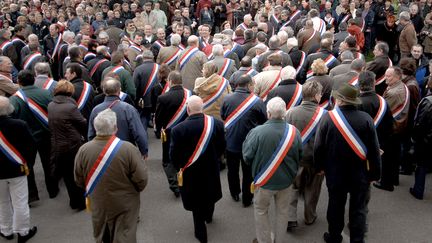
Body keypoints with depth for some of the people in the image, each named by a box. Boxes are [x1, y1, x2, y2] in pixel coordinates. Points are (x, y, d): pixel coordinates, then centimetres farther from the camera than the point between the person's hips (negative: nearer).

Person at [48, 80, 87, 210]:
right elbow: (83, 124, -11)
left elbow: (50, 124, 6)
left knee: (67, 175, 17)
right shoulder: (71, 107, -20)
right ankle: (81, 202, 22)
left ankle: (74, 201, 28)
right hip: (73, 146, -5)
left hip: (57, 146, 5)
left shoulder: (50, 106, -3)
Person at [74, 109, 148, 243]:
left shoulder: (83, 150, -18)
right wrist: (134, 190, 2)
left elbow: (79, 180, -4)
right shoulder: (129, 149, -27)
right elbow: (142, 180, -20)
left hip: (98, 204, 3)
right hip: (124, 206, -3)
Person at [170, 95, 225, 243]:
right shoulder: (216, 124, -17)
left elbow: (173, 154, -15)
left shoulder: (178, 129, -25)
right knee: (209, 194, 30)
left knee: (197, 203, 15)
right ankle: (208, 216, 56)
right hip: (211, 169, 3)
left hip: (190, 172, -3)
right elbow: (222, 147, -4)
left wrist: (179, 167, 5)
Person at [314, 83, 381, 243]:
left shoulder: (328, 118, -16)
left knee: (336, 206, 17)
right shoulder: (366, 119, -14)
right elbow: (374, 150, -8)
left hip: (335, 172, 0)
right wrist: (374, 174, 3)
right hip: (360, 173, 0)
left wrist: (320, 166, 7)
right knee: (358, 209, 13)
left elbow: (318, 146, -9)